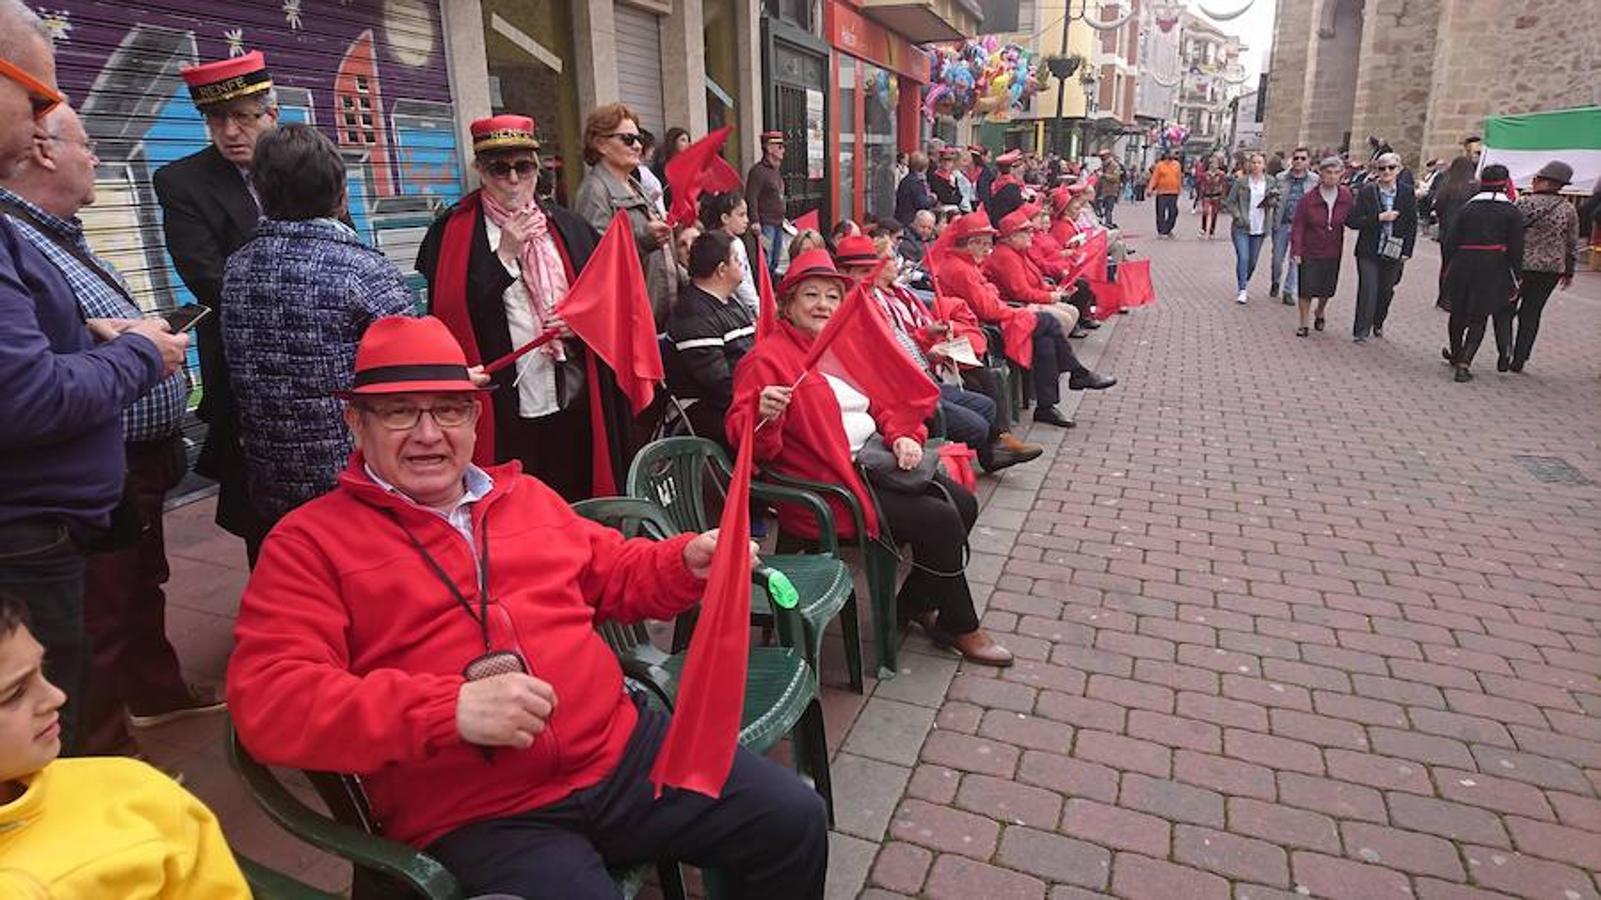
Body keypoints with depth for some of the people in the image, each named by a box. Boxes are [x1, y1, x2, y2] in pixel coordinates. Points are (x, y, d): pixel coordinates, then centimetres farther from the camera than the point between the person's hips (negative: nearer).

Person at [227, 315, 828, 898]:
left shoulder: (526, 496, 16)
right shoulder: (307, 541, 0)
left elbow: (618, 573, 26)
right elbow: (268, 700, -12)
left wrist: (689, 562, 3)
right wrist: (449, 709, -24)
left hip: (624, 749, 5)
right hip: (475, 816, -4)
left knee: (794, 822, 2)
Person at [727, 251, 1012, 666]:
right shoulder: (768, 359, -11)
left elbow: (884, 400, 17)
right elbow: (743, 437, -17)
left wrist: (902, 436, -2)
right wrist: (763, 414, -39)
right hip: (829, 486, -9)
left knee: (963, 503, 4)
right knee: (940, 519, -15)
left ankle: (915, 602, 21)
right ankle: (960, 627, 7)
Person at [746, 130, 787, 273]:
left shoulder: (777, 170, 16)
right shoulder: (758, 171, -12)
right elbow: (751, 200, -18)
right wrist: (756, 224, -22)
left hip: (778, 224, 9)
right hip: (766, 225, -9)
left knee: (774, 263, 15)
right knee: (765, 263, -10)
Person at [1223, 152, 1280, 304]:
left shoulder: (1271, 183, 6)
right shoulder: (1241, 182, -1)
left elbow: (1275, 203, 13)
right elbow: (1230, 202, 1)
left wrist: (1272, 201, -10)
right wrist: (1238, 216, -12)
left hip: (1259, 229, 3)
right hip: (1241, 228, -3)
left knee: (1253, 261, 7)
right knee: (1243, 258, -13)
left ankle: (1243, 284, 28)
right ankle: (1242, 291, -6)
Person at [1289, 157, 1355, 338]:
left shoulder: (1346, 197, -3)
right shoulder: (1308, 198, -11)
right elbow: (1297, 226, -10)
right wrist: (1296, 251, -14)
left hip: (1333, 252, 3)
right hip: (1309, 252, -3)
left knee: (1327, 288, 11)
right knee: (1307, 289, -1)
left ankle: (1319, 315, 39)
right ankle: (1303, 324, 12)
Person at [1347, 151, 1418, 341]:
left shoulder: (1407, 194, 1)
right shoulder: (1366, 192, -5)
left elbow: (1412, 225, 6)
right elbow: (1352, 221, -10)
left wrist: (1407, 252, 0)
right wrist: (1379, 218, -20)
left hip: (1394, 253, 3)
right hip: (1369, 252, -2)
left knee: (1386, 291, 11)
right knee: (1368, 290, -7)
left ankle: (1378, 324, 32)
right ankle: (1361, 331, 3)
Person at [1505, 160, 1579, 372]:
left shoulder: (1525, 202, -10)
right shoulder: (1568, 209, 6)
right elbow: (1572, 245, 11)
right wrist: (1569, 272, 21)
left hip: (1521, 265, -4)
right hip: (1552, 269, 4)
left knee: (1505, 309, 7)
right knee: (1531, 314, 12)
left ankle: (1505, 353, -9)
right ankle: (1519, 360, 14)